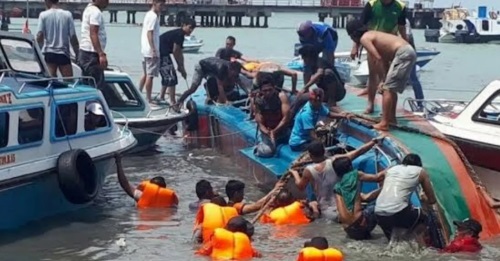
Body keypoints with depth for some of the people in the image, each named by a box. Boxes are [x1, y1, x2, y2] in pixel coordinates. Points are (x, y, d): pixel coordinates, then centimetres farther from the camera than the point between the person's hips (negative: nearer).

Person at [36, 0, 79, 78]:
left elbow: (39, 36, -7)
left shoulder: (43, 15, -3)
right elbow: (73, 36, -3)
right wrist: (77, 54, 4)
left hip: (49, 53, 0)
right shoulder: (67, 15, -2)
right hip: (63, 53, 0)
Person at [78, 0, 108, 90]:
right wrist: (101, 54, -27)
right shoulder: (96, 12, -13)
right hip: (91, 54, -10)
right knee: (98, 87, -11)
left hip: (84, 52, 10)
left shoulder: (89, 9, 17)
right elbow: (93, 34, -21)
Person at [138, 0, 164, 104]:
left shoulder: (148, 14, 16)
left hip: (145, 50, 10)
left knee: (146, 74, 17)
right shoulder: (153, 16, -14)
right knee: (150, 75, -5)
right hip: (151, 51, -10)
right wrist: (154, 50, -24)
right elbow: (149, 33, -21)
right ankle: (148, 99, -2)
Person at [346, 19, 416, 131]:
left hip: (403, 53, -9)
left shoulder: (364, 38, -1)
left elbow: (378, 59, -10)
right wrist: (384, 79, 18)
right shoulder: (372, 34, 26)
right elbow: (384, 58, 23)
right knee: (392, 88, 21)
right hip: (409, 51, 9)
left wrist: (383, 78, -2)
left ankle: (384, 123, -9)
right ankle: (391, 118, 29)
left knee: (388, 88, -7)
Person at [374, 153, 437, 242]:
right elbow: (432, 200, 20)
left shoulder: (390, 169, 24)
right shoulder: (420, 171, 15)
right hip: (398, 214, -5)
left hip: (379, 214, 6)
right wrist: (423, 199, 41)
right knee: (424, 218, 22)